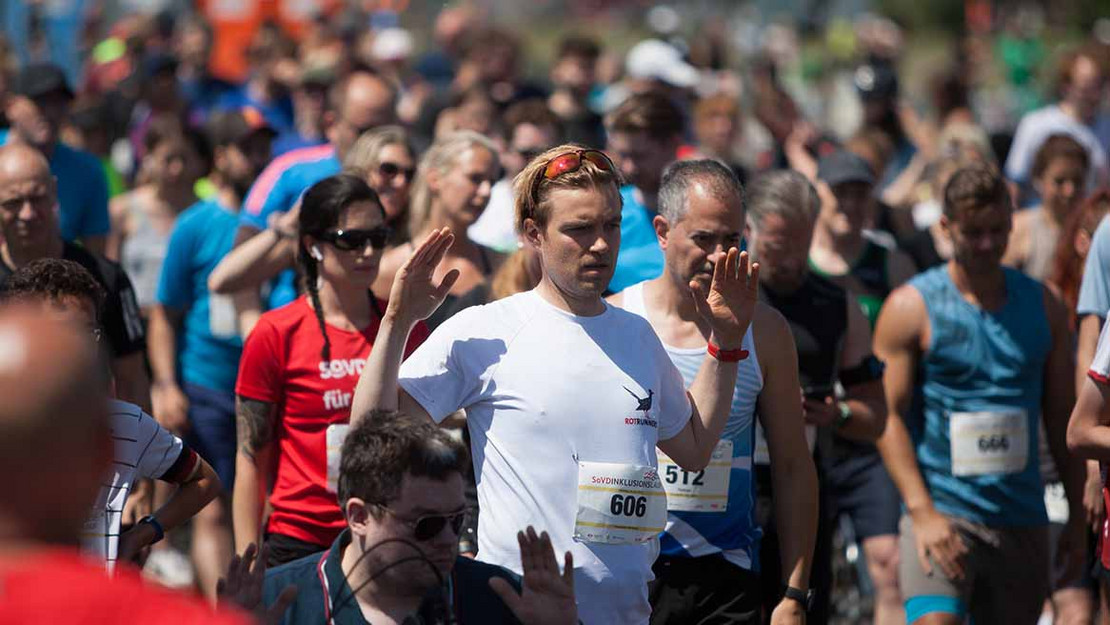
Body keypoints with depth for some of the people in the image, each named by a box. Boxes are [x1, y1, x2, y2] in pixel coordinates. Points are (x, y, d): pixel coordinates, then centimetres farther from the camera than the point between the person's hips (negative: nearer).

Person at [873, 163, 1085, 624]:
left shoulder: (1042, 305, 11)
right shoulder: (911, 307, -2)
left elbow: (1062, 417, 15)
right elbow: (889, 417, -6)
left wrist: (1078, 515, 10)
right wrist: (922, 513, -16)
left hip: (1023, 519, 5)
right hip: (942, 512, -4)